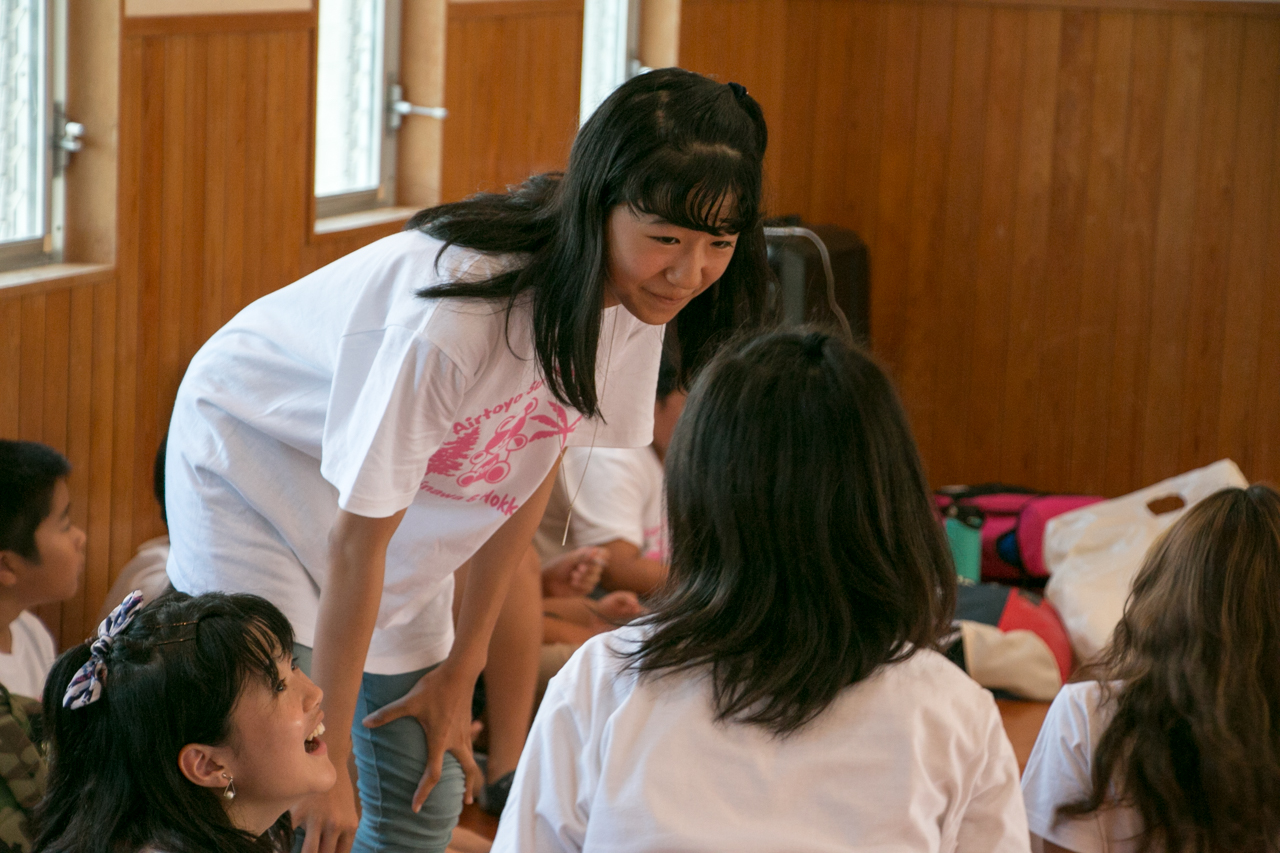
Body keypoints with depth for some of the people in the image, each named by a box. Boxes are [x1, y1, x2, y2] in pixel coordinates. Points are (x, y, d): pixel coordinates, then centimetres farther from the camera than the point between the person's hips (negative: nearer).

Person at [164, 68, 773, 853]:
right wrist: (328, 766, -22)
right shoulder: (451, 319, -39)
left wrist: (460, 671, 1)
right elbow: (354, 541, -30)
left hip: (408, 506, 7)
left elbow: (534, 469, -4)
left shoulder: (637, 295, -18)